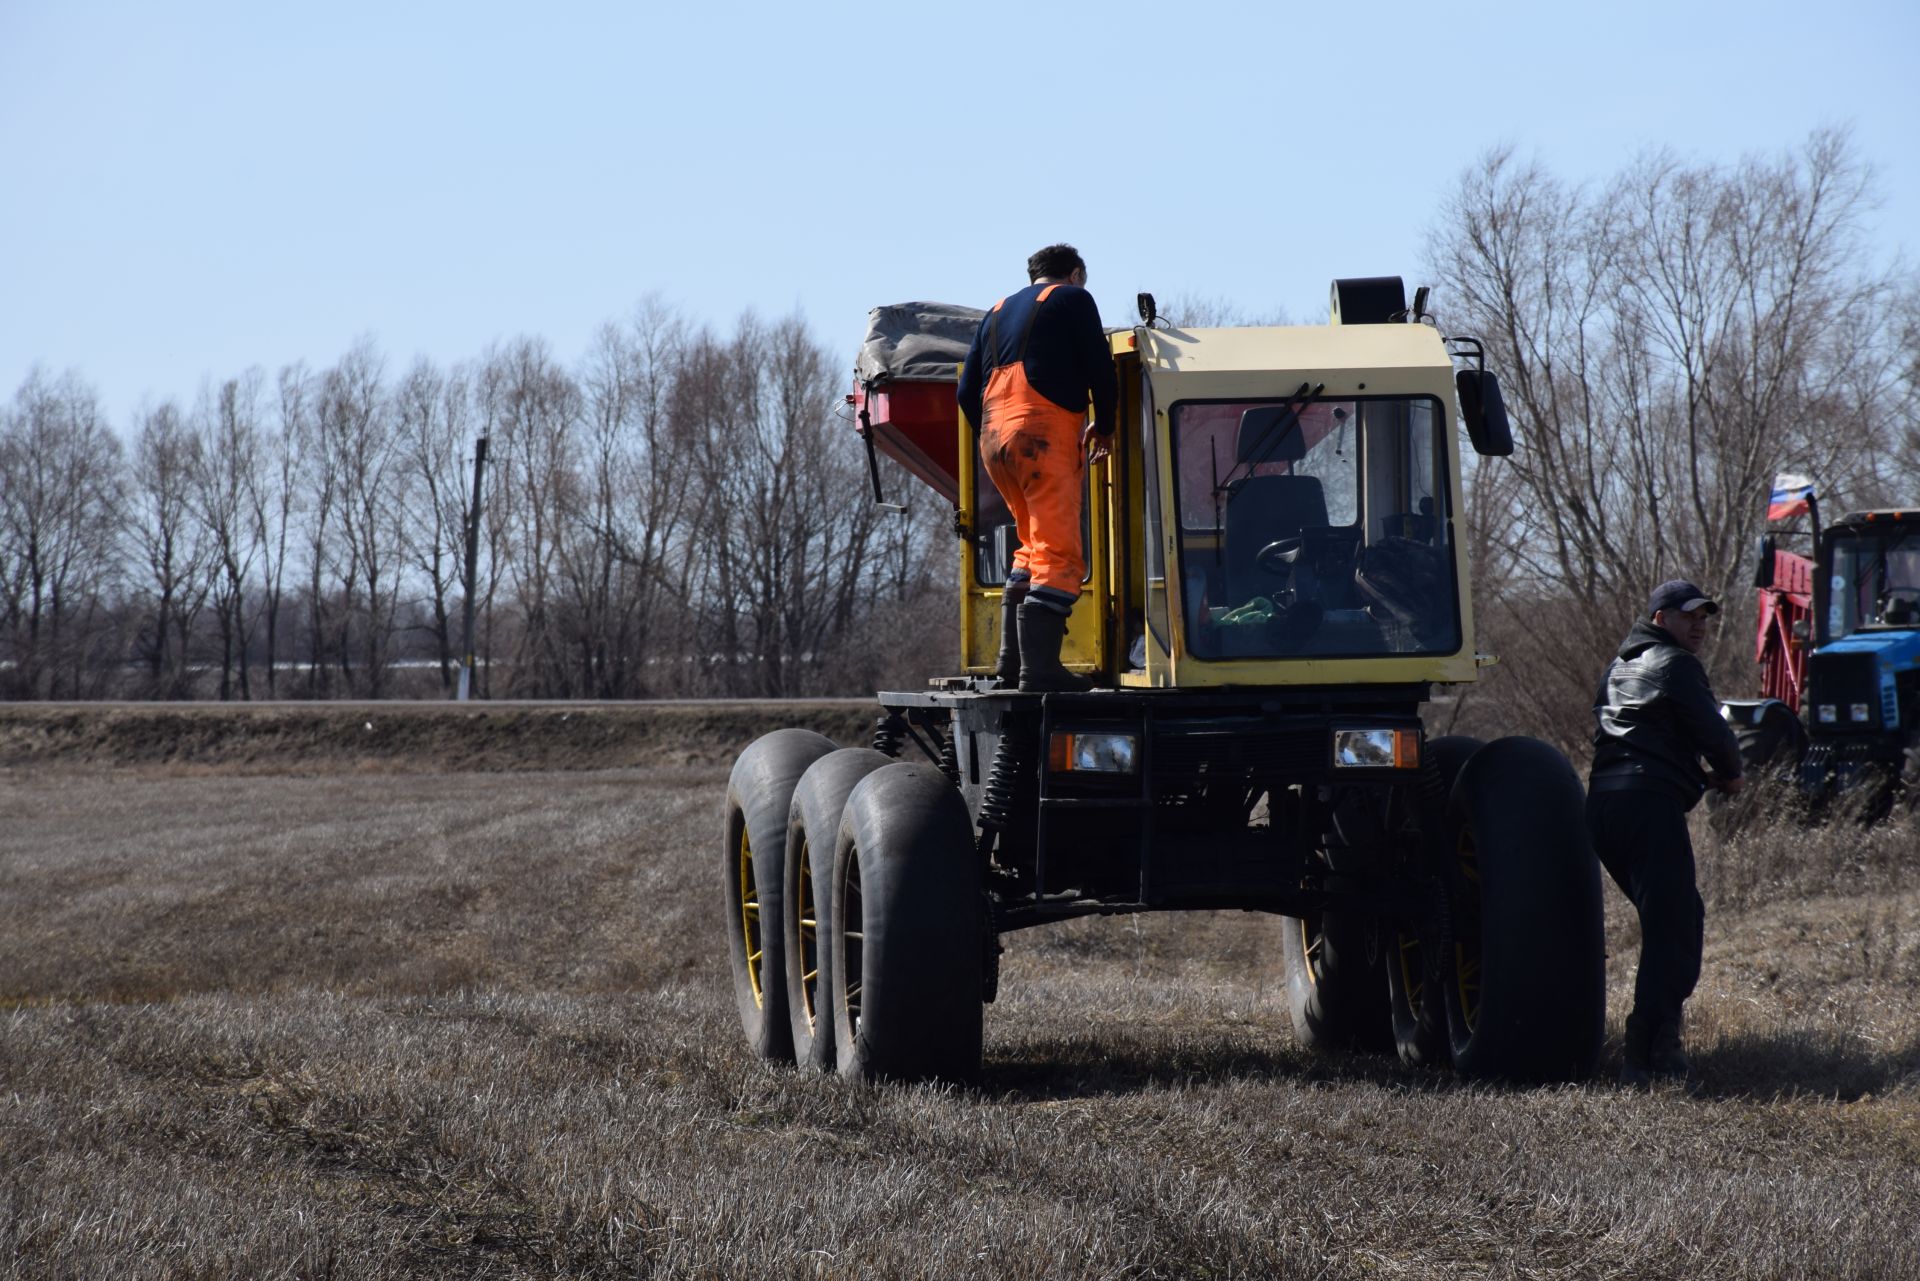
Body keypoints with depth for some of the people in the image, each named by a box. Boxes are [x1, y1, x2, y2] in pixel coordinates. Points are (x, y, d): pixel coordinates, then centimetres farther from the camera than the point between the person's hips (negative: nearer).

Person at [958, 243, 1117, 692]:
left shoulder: (998, 312, 25)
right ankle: (1039, 668, -19)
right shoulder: (1072, 300, 7)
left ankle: (1011, 660, 15)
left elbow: (967, 391, 20)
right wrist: (1104, 427, 13)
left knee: (1035, 549, 20)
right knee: (1058, 557, -9)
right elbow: (1100, 368, 0)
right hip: (1044, 433, -7)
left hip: (993, 436, 7)